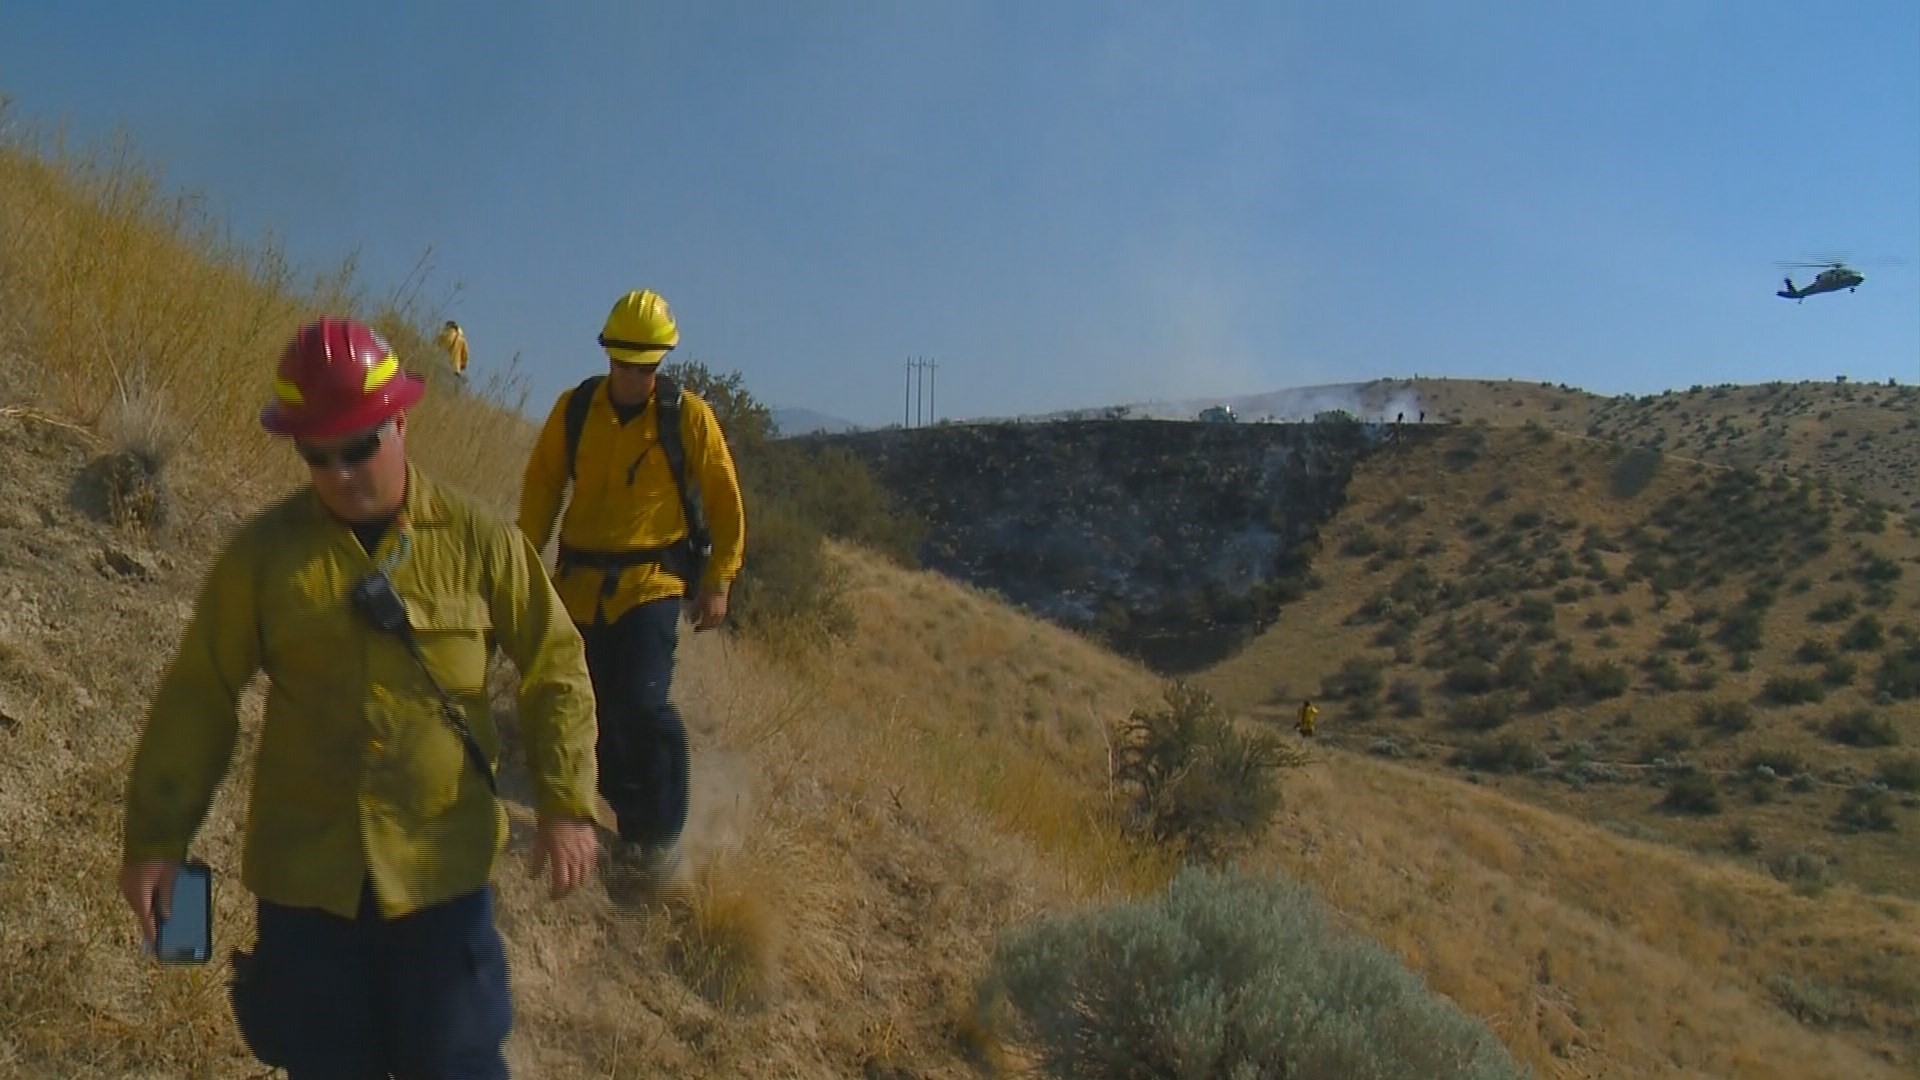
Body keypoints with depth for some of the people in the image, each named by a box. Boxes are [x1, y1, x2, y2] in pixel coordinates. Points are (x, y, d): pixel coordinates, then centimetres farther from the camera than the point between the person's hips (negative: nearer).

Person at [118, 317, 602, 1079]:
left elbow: (554, 669, 0)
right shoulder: (262, 553, -4)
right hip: (305, 875, 1)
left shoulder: (477, 542, -5)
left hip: (443, 869, -1)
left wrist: (566, 806, -7)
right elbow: (198, 696, 2)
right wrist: (155, 839, 1)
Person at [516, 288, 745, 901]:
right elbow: (541, 488, 10)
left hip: (653, 581, -4)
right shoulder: (574, 409, 2)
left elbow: (724, 500, 2)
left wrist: (718, 581, -1)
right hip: (583, 585, 4)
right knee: (599, 715, 8)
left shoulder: (688, 415, -4)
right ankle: (631, 831, 23)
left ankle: (663, 837, -6)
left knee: (643, 703, -19)